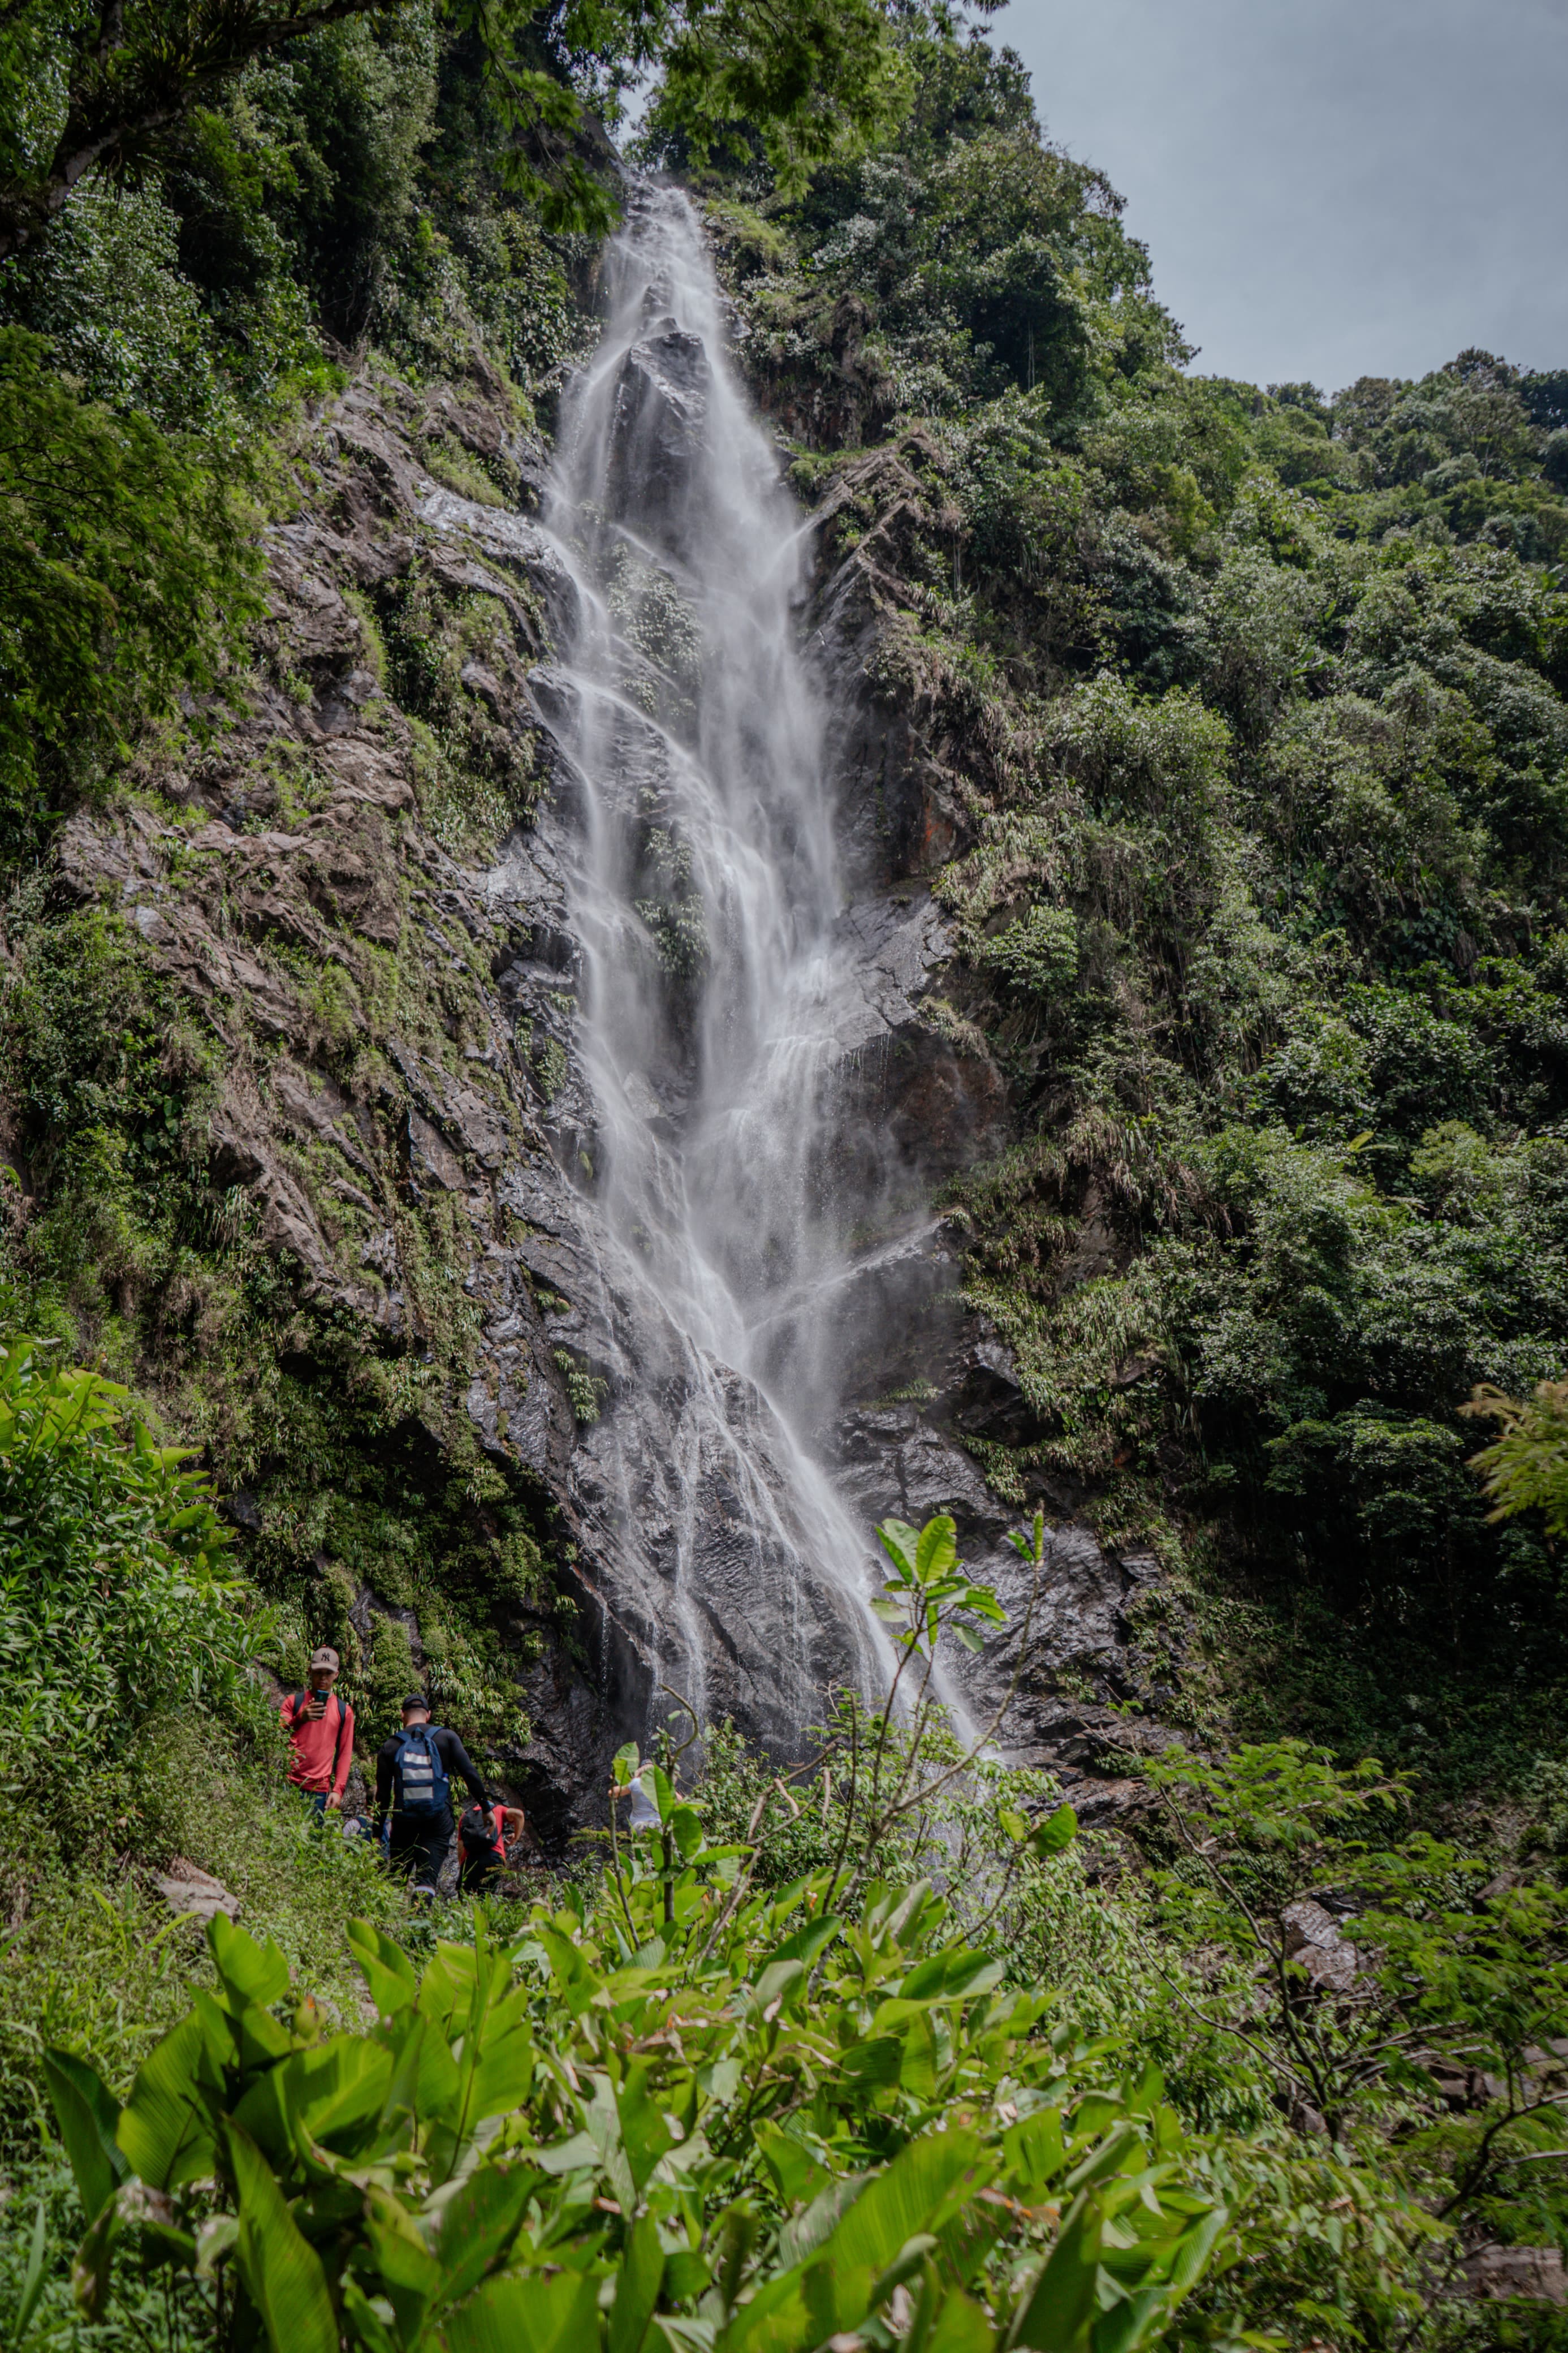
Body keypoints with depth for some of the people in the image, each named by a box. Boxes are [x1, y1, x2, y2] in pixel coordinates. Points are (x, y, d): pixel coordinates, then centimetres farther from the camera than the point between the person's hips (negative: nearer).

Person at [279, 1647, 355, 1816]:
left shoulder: (344, 1711, 13)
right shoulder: (294, 1701, 10)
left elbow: (345, 1753, 12)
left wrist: (338, 1790, 0)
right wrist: (300, 1718, -20)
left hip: (319, 1789, 1)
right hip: (289, 1783, -1)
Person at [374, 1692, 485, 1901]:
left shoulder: (389, 1747, 6)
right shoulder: (447, 1738, 3)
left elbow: (383, 1796, 5)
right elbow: (470, 1774, -3)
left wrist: (378, 1834, 11)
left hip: (403, 1823, 1)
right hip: (438, 1821, -1)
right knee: (427, 1878, -5)